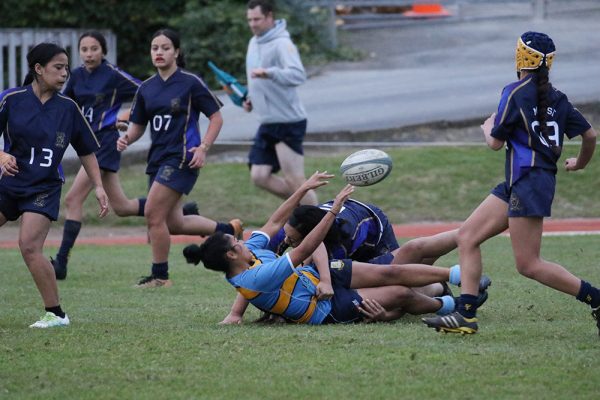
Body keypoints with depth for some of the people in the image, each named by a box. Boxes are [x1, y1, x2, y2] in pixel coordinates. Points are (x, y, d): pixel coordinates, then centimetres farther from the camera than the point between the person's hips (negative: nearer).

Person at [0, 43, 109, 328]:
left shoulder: (68, 108, 0)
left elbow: (86, 150, 9)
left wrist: (98, 186, 2)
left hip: (44, 188, -2)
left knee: (29, 246, -17)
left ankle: (56, 313, -8)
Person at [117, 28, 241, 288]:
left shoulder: (190, 83, -6)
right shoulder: (147, 88, 11)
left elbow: (216, 117, -3)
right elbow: (138, 125, 15)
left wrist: (203, 148, -14)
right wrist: (126, 138, -7)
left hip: (182, 157, -7)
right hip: (158, 158, 7)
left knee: (153, 214, -13)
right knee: (173, 223, 10)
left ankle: (160, 276, -1)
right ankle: (228, 230, 31)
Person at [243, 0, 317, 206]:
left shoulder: (281, 44, -16)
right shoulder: (254, 42, 12)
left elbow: (298, 75, -33)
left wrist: (268, 72, -47)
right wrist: (251, 98, 10)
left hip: (289, 121, -9)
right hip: (268, 122, 9)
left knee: (294, 181, -7)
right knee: (259, 176, 4)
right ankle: (305, 206, 20)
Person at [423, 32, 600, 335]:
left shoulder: (516, 93, -10)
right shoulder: (557, 98, 11)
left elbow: (496, 142, -6)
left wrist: (488, 128, 18)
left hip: (528, 184, -9)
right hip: (516, 184, 9)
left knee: (528, 265, -8)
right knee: (467, 236, 8)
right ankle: (466, 315, 2)